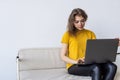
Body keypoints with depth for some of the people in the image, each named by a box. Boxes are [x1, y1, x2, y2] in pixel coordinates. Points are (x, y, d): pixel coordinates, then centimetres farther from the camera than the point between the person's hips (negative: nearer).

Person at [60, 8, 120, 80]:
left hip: (90, 64, 4)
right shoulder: (68, 35, 3)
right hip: (74, 66, -4)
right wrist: (76, 61, -18)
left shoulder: (91, 33, 15)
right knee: (96, 68, -35)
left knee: (112, 67, -25)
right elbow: (63, 56, 0)